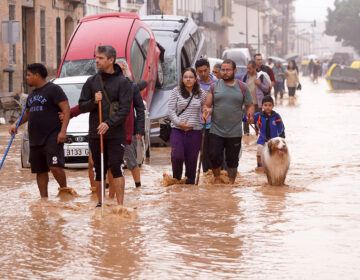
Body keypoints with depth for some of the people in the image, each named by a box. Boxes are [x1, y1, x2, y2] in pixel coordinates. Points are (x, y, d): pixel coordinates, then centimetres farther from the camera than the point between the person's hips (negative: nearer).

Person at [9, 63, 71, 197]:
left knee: (55, 166, -19)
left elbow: (66, 110, -11)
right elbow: (27, 113, 31)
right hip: (35, 140, 8)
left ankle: (64, 189, 0)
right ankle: (44, 198, 13)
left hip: (52, 137, -8)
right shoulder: (32, 94, 20)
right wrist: (16, 124, 12)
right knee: (40, 171, 8)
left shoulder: (53, 89, -5)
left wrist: (63, 131, -20)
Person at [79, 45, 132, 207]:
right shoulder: (91, 82, 9)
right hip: (95, 133, 4)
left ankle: (120, 204, -10)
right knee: (99, 170, 9)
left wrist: (109, 123, -22)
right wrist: (93, 102, -12)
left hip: (116, 134, -4)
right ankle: (100, 203, 20)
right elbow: (82, 106, 10)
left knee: (116, 167, -11)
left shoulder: (123, 82, -2)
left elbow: (125, 109, -10)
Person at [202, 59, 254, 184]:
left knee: (232, 160, 6)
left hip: (235, 132, 0)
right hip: (216, 131, 0)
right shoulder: (214, 86, 5)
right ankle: (217, 178, 18)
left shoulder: (242, 87, 6)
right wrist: (206, 111, -20)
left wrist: (250, 114, -13)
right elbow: (206, 105, 4)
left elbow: (250, 105, 9)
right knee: (215, 157, -6)